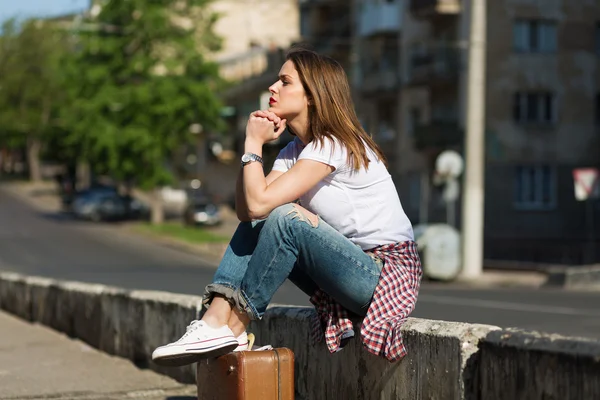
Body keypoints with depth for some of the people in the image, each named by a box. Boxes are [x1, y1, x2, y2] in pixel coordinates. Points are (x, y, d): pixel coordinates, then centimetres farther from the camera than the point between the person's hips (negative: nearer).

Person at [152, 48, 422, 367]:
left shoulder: (334, 145, -17)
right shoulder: (294, 151, 11)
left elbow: (260, 202, -25)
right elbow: (245, 210, 0)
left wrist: (253, 143, -11)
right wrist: (256, 145, -4)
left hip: (389, 275, -9)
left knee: (285, 217, -25)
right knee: (253, 222, 0)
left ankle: (232, 327, -14)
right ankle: (217, 319, -16)